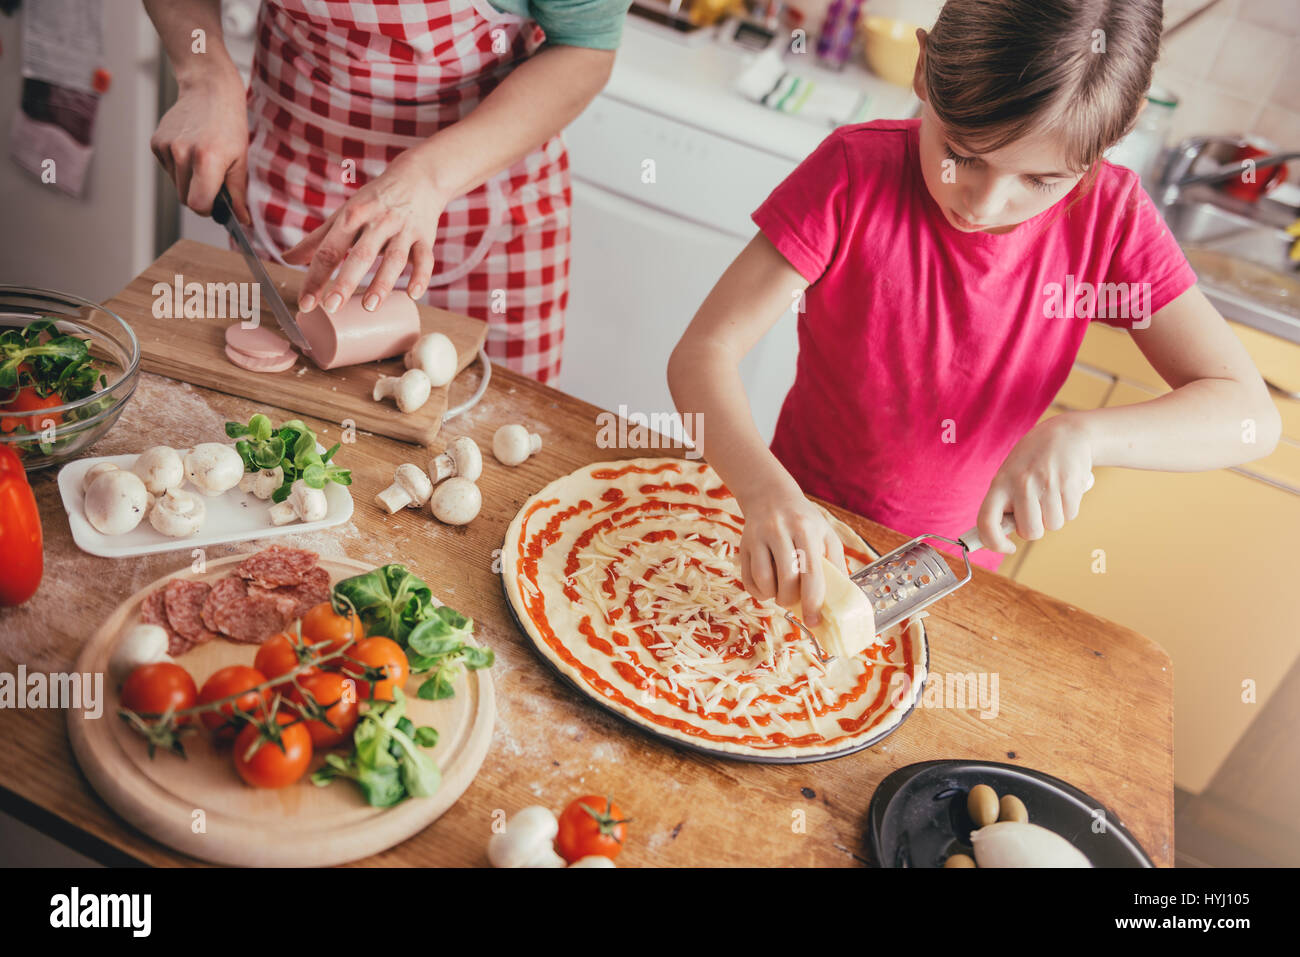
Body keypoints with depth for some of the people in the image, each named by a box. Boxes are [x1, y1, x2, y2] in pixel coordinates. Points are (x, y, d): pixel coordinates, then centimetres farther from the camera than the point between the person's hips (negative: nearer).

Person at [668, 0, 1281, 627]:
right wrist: (767, 491, -39)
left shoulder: (1110, 217, -13)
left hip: (952, 568, 2)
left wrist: (1078, 434, -30)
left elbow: (1249, 414, -13)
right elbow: (703, 351, -22)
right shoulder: (856, 174, -18)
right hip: (802, 535, -1)